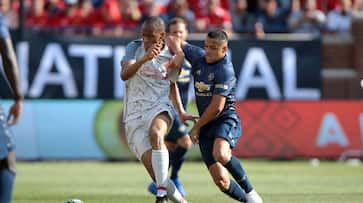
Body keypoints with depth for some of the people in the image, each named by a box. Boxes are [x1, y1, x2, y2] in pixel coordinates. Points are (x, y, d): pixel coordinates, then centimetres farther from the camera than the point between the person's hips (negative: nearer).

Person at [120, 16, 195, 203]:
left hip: (159, 108, 0)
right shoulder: (134, 47, 2)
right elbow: (124, 75, -14)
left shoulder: (172, 55, 5)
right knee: (154, 171, -13)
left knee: (155, 133, -38)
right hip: (134, 115, 1)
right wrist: (144, 59, -28)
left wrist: (181, 112, 22)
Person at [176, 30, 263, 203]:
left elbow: (217, 107, -16)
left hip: (226, 119, -6)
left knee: (220, 154, -38)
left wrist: (196, 127, -7)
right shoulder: (198, 56, 7)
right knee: (221, 180, -8)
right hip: (206, 124, 6)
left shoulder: (225, 70, -14)